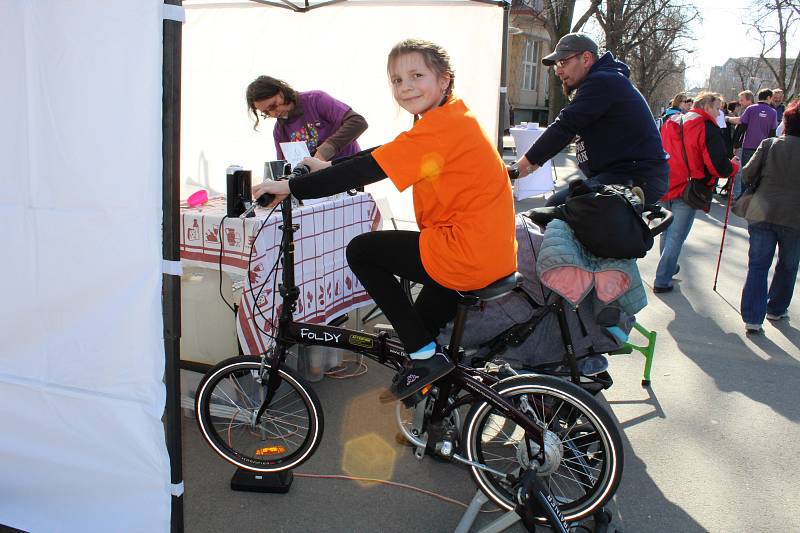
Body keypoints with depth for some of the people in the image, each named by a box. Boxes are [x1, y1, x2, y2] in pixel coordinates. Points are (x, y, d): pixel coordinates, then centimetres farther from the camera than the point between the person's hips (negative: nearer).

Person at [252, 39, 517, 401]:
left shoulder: (440, 125, -17)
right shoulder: (451, 116, 14)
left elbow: (367, 170, -20)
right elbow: (383, 154, 18)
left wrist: (291, 187, -13)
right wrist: (329, 167, 14)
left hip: (467, 255, -10)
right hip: (497, 256, 10)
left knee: (362, 251, 2)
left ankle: (424, 354, 4)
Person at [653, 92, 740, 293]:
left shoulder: (671, 124, 9)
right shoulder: (708, 128, -12)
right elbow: (719, 166, -17)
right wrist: (734, 167, 3)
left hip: (665, 187, 7)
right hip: (687, 191, -7)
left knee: (667, 229, 23)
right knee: (677, 235, 0)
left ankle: (668, 267, 39)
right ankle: (662, 280, 3)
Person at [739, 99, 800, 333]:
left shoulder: (769, 144, -2)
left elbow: (747, 175, -1)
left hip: (762, 214, 1)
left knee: (757, 266, 5)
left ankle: (752, 318, -2)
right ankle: (776, 309, 33)